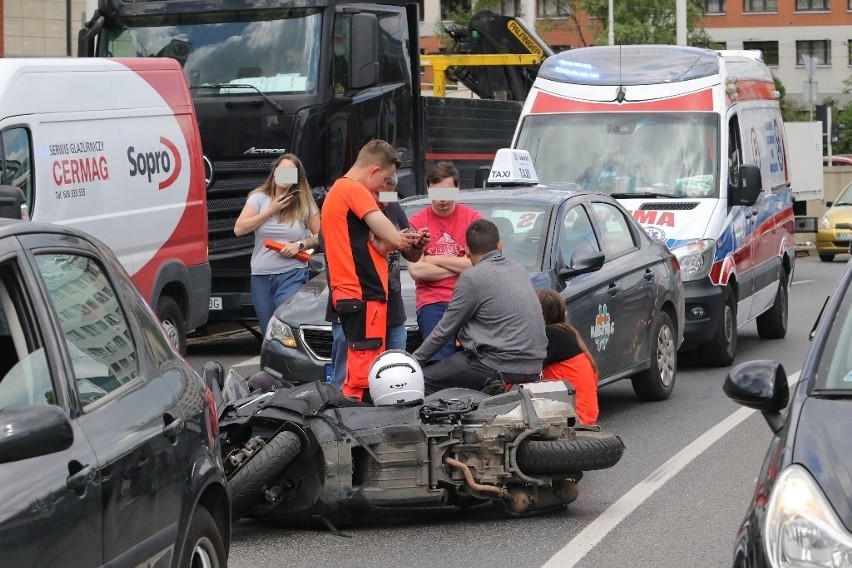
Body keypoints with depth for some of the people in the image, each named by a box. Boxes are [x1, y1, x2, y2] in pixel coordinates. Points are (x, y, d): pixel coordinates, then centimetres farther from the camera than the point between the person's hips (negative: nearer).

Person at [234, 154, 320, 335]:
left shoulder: (305, 204, 2)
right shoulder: (259, 198, 4)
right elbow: (239, 229, -6)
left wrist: (300, 245, -12)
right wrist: (271, 211, -9)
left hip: (293, 274, -2)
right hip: (261, 277, 3)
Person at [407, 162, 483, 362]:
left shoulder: (473, 218, 9)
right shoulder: (417, 222, 7)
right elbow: (416, 270, -4)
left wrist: (434, 259, -1)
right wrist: (460, 266, -1)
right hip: (432, 302, -1)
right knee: (441, 362, -20)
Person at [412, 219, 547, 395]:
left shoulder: (472, 277, -8)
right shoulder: (520, 270, 14)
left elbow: (446, 328, -3)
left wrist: (414, 359, 8)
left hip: (501, 367, -8)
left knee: (425, 380, -3)